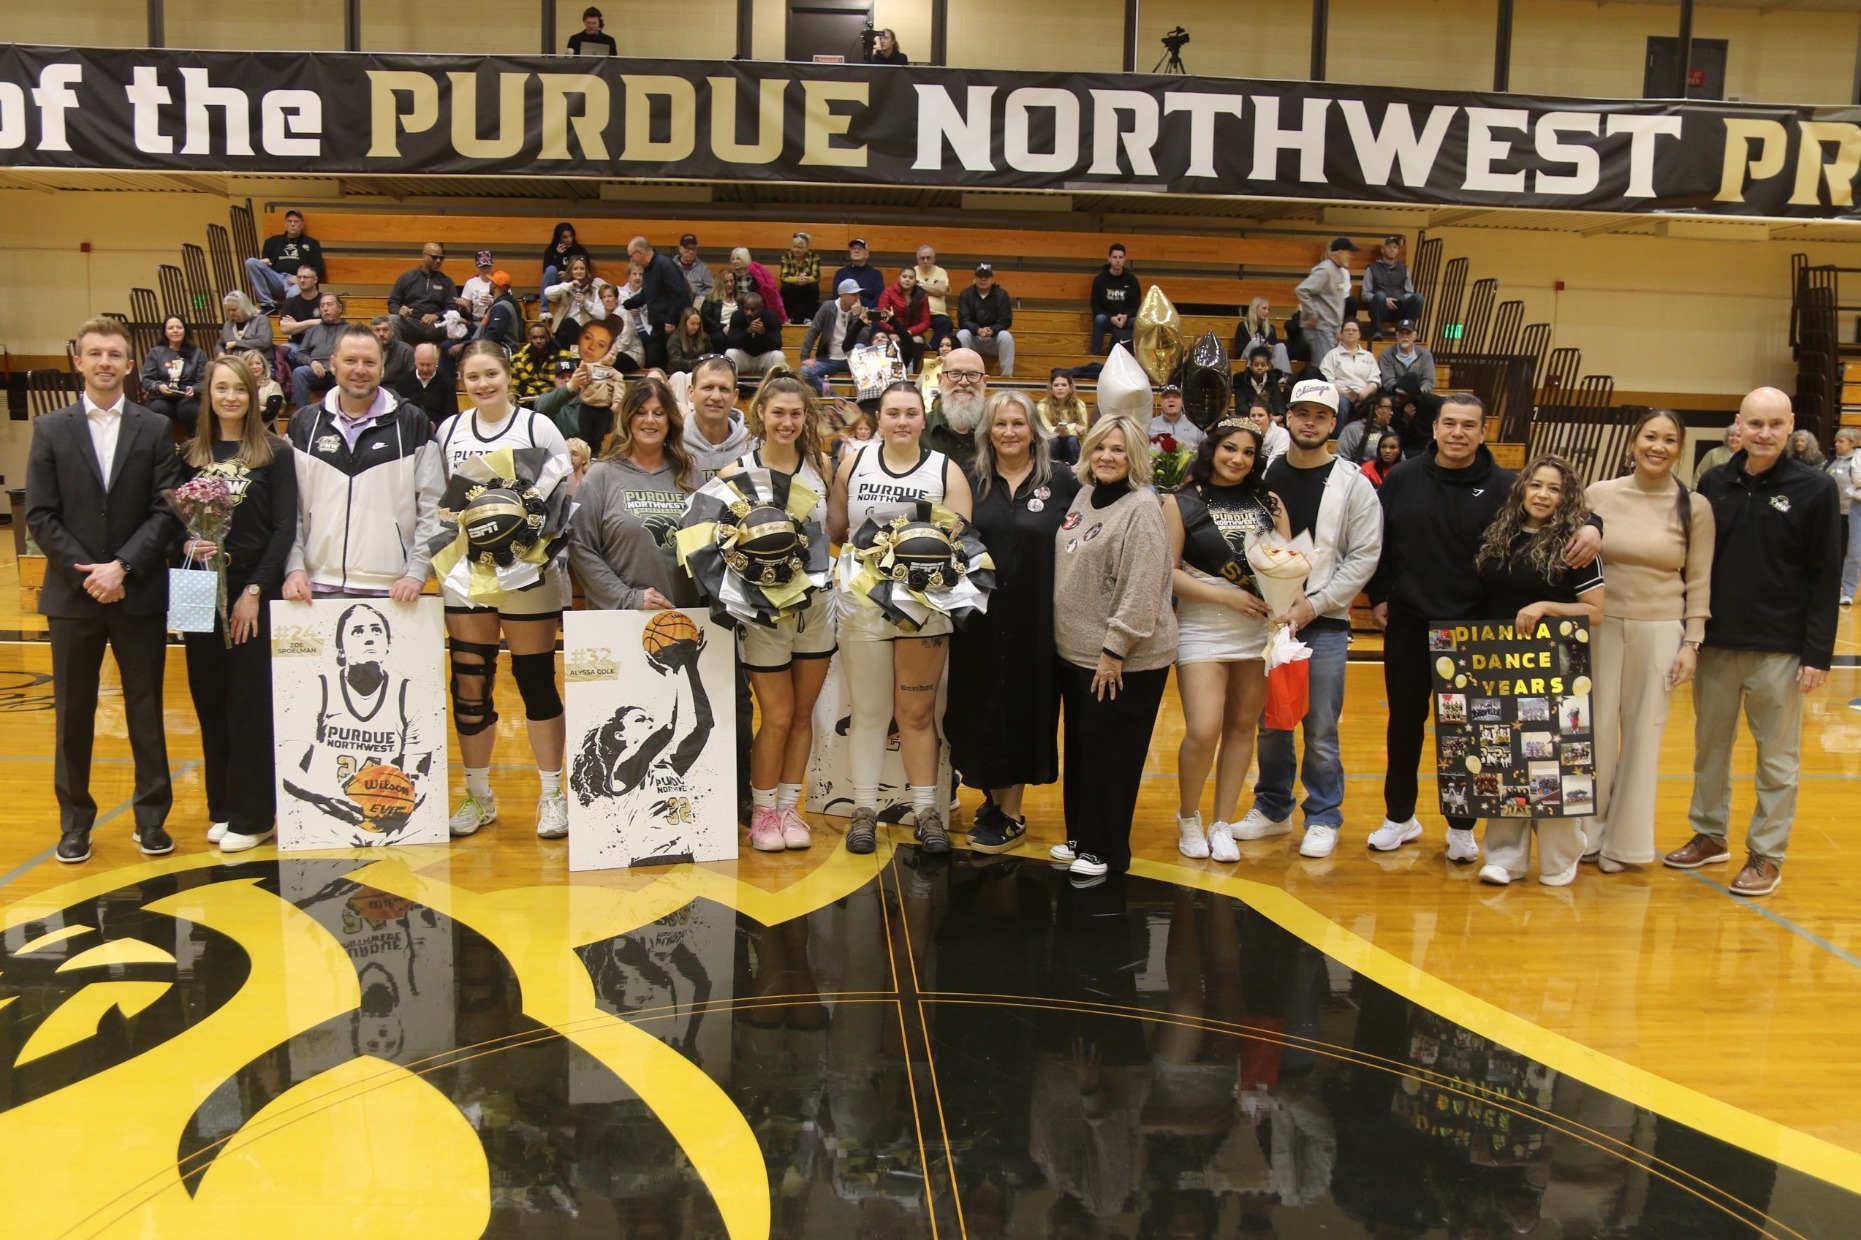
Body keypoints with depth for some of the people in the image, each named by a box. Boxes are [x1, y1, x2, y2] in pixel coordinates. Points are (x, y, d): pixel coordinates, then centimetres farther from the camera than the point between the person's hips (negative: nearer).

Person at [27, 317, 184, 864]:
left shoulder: (155, 428, 3)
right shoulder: (50, 429, 4)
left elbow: (166, 510, -3)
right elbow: (39, 516, 0)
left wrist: (123, 567, -13)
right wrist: (86, 572, -11)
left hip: (139, 593, -1)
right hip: (72, 593, 1)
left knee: (146, 710, 6)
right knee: (73, 713, 8)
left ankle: (151, 818, 17)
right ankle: (75, 821, 20)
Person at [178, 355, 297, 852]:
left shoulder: (275, 453, -2)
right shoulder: (190, 455, 8)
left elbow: (284, 528, -6)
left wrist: (254, 590, -11)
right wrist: (188, 545, -13)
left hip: (254, 591, -4)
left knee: (251, 703, -2)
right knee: (210, 702, 8)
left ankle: (253, 816, 7)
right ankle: (222, 808, 20)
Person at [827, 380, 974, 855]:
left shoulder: (946, 472, -1)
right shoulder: (854, 464, 4)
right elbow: (835, 529, 11)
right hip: (862, 606, 1)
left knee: (917, 714, 8)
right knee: (868, 711, 9)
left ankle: (927, 810, 19)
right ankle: (864, 810, 20)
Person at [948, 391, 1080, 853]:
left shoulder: (1061, 482, 1)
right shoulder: (971, 481, 6)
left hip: (1034, 618, -2)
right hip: (980, 616, 2)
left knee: (1024, 705, 4)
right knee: (981, 706, 7)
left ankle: (1012, 814, 16)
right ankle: (994, 800, 26)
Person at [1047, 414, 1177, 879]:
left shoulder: (1142, 509, -16)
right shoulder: (1084, 496, 10)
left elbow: (1140, 591, -21)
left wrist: (1115, 650, -20)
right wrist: (1067, 637, 15)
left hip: (1123, 660, -8)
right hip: (1075, 651, 8)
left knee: (1109, 754, 2)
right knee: (1078, 749, 16)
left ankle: (1104, 851, 15)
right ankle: (1080, 837, 30)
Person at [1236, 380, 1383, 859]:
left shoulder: (1352, 483, -2)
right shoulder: (1263, 474, 5)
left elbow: (1364, 556, -6)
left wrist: (1312, 606, -13)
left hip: (1325, 624, -3)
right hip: (1267, 619, 3)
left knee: (1321, 731, 2)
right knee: (1270, 724, 12)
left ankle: (1323, 818, 17)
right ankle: (1273, 807, 27)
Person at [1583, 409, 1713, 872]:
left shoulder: (1694, 506, -2)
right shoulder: (1599, 494, 0)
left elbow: (1699, 581, 1)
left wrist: (1691, 643, -3)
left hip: (1660, 632, 0)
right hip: (1602, 626, 1)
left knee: (1643, 734, 8)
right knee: (1595, 731, 5)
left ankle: (1625, 840, 21)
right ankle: (1586, 833, 20)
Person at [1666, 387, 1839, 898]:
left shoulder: (1814, 489, -5)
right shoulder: (1714, 484, 3)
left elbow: (1826, 576, -6)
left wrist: (1818, 653, -10)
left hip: (1779, 651, -3)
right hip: (1715, 644, 3)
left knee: (1776, 759, 6)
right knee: (1710, 748, 14)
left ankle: (1767, 855, 17)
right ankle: (1709, 835, 29)